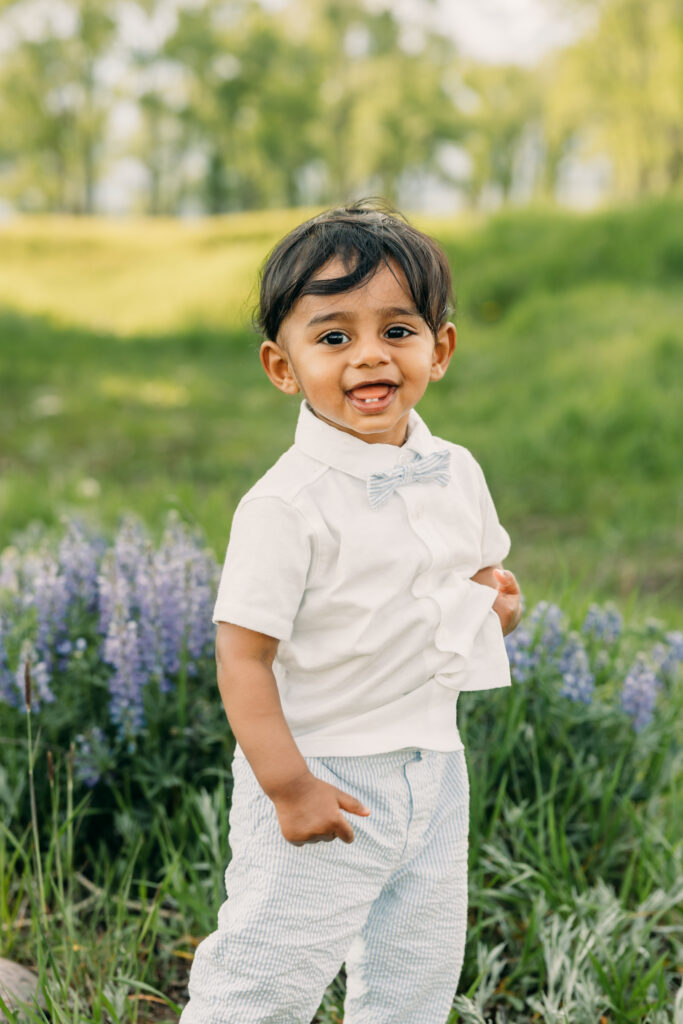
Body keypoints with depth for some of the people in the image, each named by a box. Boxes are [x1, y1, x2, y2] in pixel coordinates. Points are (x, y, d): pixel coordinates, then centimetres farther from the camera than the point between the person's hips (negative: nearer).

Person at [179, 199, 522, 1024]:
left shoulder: (456, 473, 0)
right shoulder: (285, 506, -21)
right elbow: (242, 654, -20)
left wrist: (496, 599, -5)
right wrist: (288, 786, -22)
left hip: (433, 767, 7)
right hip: (323, 773, -6)